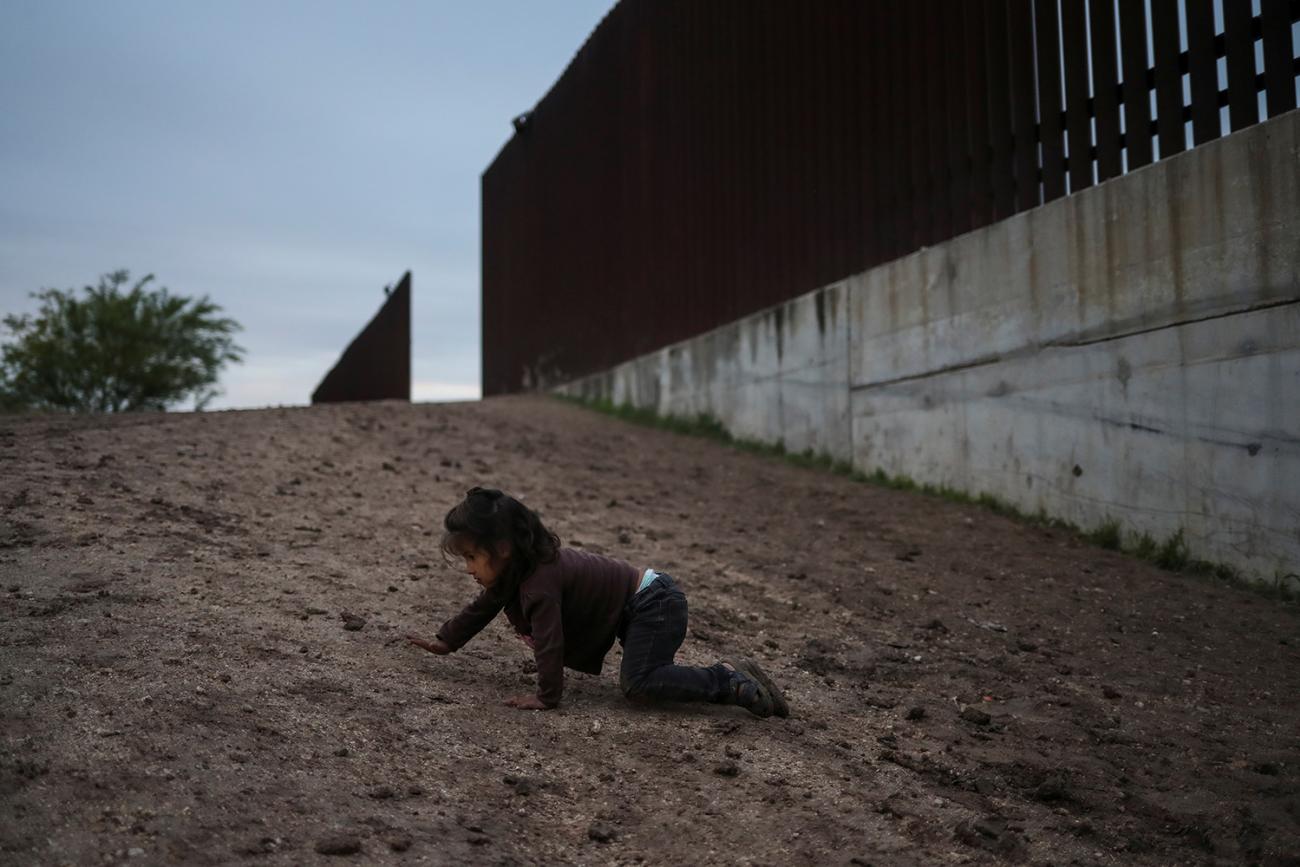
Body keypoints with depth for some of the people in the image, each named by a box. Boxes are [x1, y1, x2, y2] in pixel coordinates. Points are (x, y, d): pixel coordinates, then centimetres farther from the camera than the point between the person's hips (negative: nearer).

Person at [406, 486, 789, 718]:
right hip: (639, 604, 10)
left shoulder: (539, 582, -27)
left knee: (638, 684, -23)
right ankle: (734, 675, 17)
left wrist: (547, 697, -22)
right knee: (645, 676, 18)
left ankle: (730, 680, -16)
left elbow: (549, 643, -28)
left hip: (653, 603, -10)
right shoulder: (510, 571, 4)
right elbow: (482, 608, 19)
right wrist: (444, 642, 22)